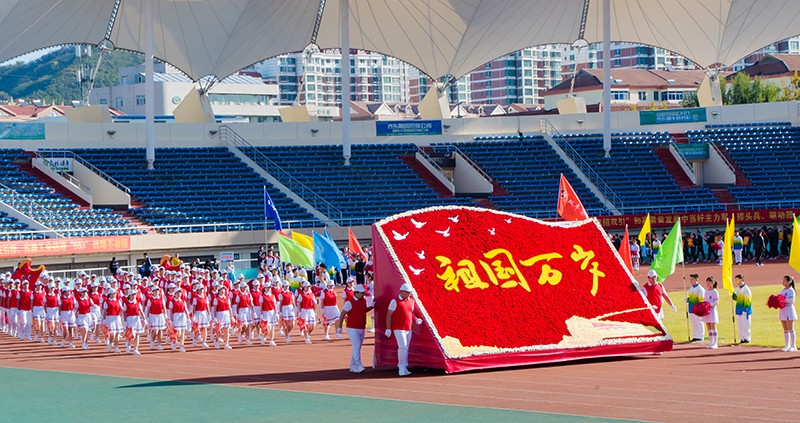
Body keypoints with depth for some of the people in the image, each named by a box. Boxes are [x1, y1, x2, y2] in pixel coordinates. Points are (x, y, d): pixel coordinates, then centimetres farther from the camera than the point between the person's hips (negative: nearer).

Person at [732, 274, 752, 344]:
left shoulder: (746, 289, -13)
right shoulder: (738, 289, 13)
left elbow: (747, 300, -15)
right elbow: (736, 298, 17)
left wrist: (745, 310, -19)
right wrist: (732, 293, 0)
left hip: (744, 310, -8)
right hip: (739, 310, 8)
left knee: (745, 325, -3)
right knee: (740, 325, 10)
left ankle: (747, 339, 2)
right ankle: (742, 339, 16)